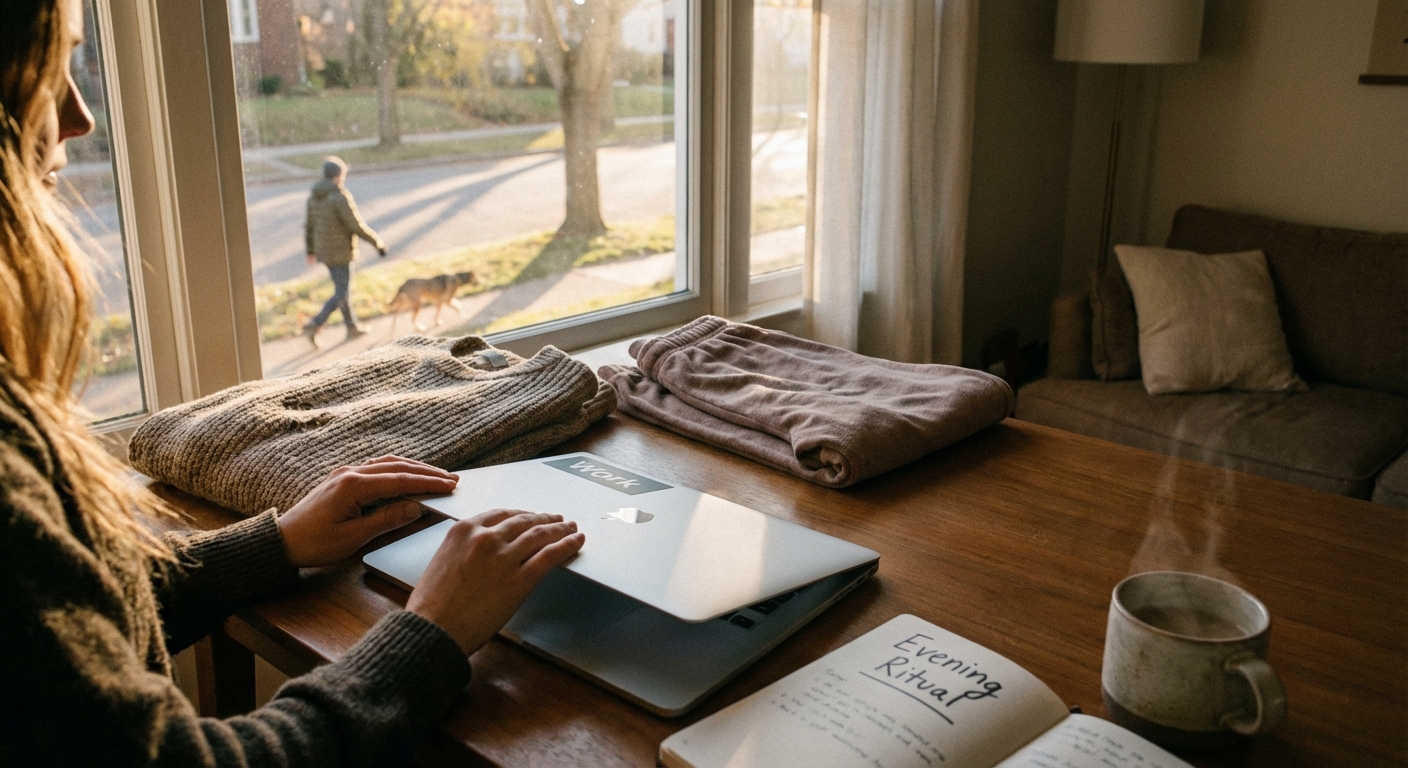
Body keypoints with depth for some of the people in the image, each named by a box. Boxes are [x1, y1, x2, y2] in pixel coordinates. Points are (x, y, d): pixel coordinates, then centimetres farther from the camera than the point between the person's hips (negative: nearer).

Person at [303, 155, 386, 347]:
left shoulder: (314, 195, 2)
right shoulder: (340, 196, -23)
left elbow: (310, 225, 10)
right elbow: (357, 226, -21)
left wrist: (310, 251, 20)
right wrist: (377, 242, -9)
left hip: (324, 251, 8)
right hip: (340, 253, -8)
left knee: (342, 288, 21)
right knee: (341, 294, 1)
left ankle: (352, 327, 30)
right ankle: (314, 325, -10)